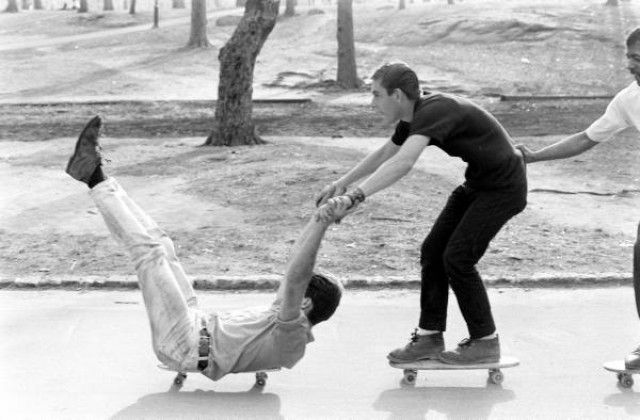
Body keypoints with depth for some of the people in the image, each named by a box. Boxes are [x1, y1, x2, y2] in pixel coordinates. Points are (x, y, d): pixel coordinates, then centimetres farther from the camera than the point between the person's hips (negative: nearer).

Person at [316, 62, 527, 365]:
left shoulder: (435, 111, -28)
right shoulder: (414, 118, 2)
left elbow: (403, 163, -43)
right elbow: (385, 153, 20)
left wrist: (355, 196, -48)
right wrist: (342, 182, 20)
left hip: (503, 187, -9)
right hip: (477, 184, 9)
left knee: (457, 258, -11)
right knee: (433, 251, 4)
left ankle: (486, 342, 4)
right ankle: (430, 337, 12)